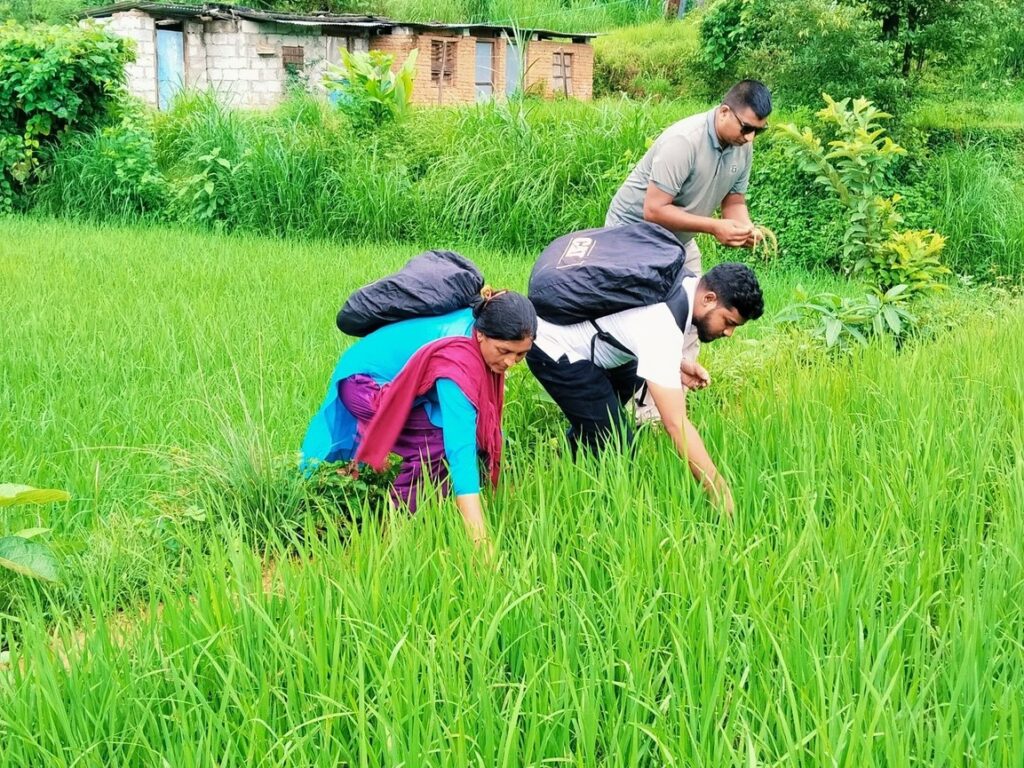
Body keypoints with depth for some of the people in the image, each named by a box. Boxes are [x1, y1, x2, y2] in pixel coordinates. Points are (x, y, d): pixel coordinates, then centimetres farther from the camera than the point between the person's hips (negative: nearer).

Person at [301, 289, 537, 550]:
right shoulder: (456, 358, -37)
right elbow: (461, 448, -44)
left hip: (399, 380, 9)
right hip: (363, 383, -9)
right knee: (441, 439, -26)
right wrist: (480, 540, -49)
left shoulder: (481, 323, -14)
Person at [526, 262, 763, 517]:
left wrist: (676, 366, -4)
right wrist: (719, 492, -33)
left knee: (629, 380, 31)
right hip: (555, 353, -10)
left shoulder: (687, 283, -6)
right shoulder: (662, 330, -34)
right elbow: (676, 423, -35)